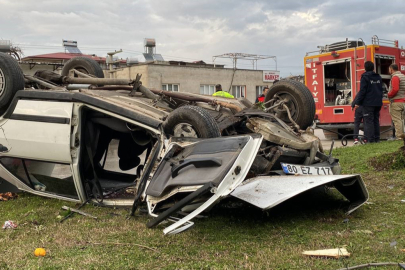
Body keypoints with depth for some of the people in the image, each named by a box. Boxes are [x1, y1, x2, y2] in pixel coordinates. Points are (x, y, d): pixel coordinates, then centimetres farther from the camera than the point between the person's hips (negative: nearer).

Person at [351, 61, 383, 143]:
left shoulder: (365, 77, -9)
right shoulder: (379, 77, 13)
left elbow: (362, 91, -14)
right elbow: (381, 90, 17)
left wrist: (358, 102, -11)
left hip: (368, 103, -7)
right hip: (378, 103, 7)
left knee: (368, 121, -6)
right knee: (376, 120, 12)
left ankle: (370, 139, -10)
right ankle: (377, 138, 13)